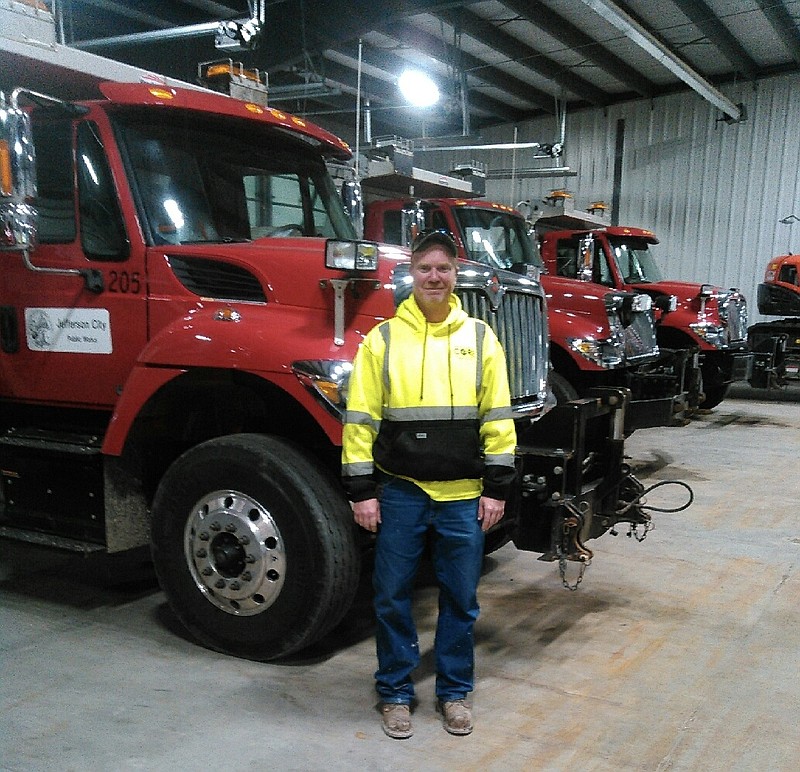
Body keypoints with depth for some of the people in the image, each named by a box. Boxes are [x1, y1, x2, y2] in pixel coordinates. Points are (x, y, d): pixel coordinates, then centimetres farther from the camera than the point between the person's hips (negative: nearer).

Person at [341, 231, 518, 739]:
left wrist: (496, 487, 0)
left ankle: (454, 692, 30)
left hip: (464, 495, 1)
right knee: (392, 596, 9)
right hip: (400, 491, -1)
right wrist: (362, 490, -5)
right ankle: (395, 692, 27)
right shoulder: (383, 338, -1)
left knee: (460, 598, 11)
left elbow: (498, 418, 3)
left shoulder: (480, 337, 3)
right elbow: (361, 417, -2)